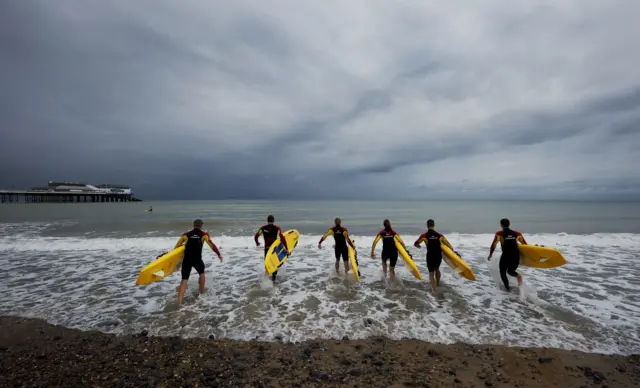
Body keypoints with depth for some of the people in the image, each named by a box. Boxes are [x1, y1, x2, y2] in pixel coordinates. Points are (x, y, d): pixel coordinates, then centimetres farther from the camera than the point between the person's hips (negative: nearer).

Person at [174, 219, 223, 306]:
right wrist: (219, 254, 0)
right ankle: (202, 292, 39)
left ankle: (179, 301, -5)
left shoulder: (186, 234, 14)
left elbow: (177, 246, 17)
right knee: (202, 273, 27)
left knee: (184, 280, 8)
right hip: (197, 259, -1)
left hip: (186, 260, 2)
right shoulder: (204, 234, 7)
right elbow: (211, 244, -4)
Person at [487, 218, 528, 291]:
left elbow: (494, 244, -4)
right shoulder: (517, 233, 8)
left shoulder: (499, 233, -1)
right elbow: (525, 244, 11)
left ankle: (507, 288, 7)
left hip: (506, 255, -3)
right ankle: (518, 276, -8)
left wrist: (490, 254, 7)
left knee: (503, 272, 18)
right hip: (516, 256, 4)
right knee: (510, 271, 24)